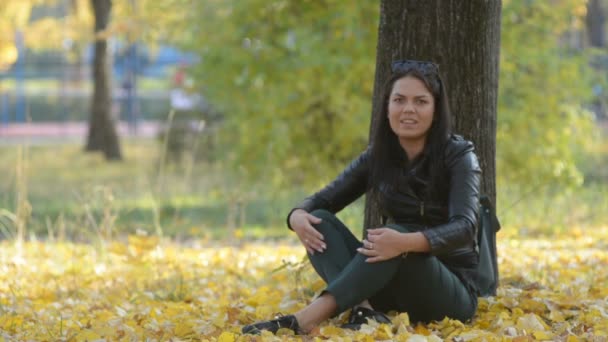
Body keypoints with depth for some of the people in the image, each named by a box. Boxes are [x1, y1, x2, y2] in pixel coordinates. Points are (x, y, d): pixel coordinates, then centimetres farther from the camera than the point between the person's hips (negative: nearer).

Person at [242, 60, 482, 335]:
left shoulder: (458, 156, -10)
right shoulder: (377, 157, 4)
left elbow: (465, 227, -24)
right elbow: (322, 201, 5)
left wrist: (407, 242, -44)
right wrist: (298, 216, -21)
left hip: (453, 292, -5)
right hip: (394, 288, 5)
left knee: (398, 234, -35)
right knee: (318, 220, -13)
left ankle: (306, 320, -47)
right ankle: (364, 309, -39)